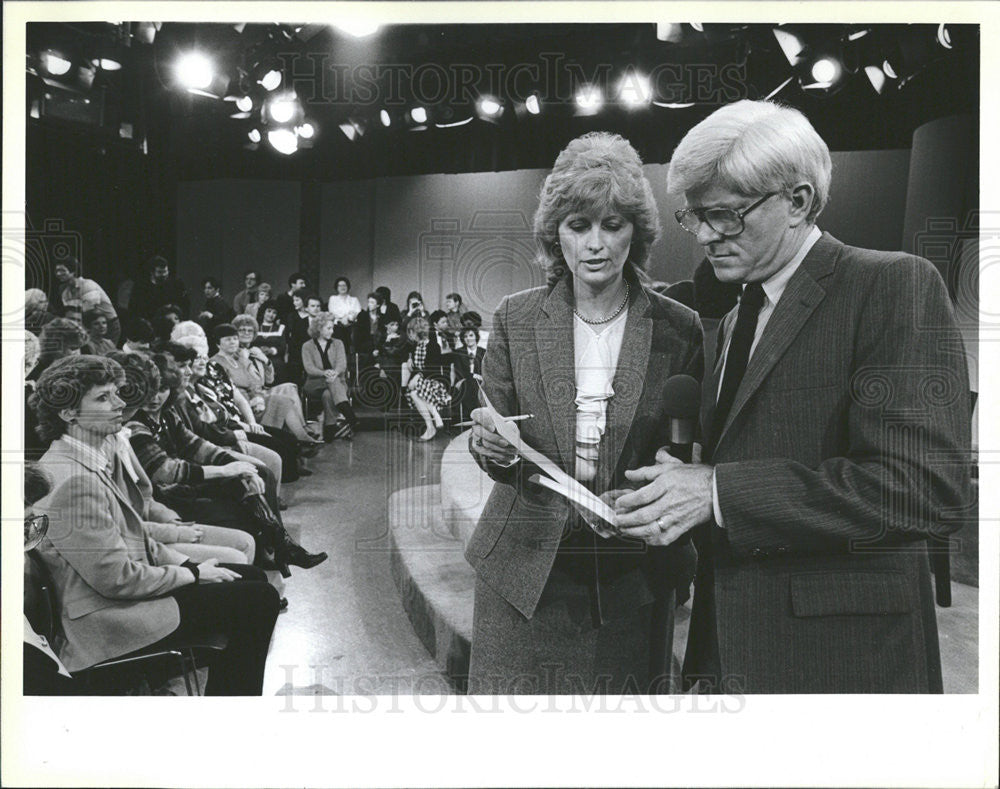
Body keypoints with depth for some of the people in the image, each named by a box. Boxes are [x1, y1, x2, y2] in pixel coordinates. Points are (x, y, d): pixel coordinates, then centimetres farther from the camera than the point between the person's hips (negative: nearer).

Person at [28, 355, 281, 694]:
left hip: (130, 586, 10)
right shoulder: (72, 479, -25)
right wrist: (192, 575, -12)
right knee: (258, 600, -11)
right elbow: (116, 577, -24)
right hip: (103, 622, -10)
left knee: (251, 576, 11)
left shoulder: (103, 458, 8)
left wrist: (189, 564, 2)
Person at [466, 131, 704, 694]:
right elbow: (495, 434, 5)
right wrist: (490, 446, -17)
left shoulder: (679, 329, -2)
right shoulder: (516, 319, 0)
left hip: (631, 577, 0)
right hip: (525, 565, 1)